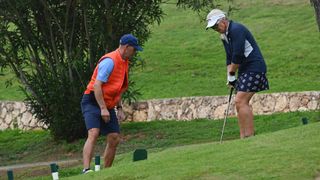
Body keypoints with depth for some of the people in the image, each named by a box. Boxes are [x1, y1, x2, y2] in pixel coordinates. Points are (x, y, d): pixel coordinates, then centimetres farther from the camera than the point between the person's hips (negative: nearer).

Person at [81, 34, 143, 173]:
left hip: (108, 106, 9)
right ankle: (86, 169, -34)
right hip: (93, 103, -9)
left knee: (114, 139, 4)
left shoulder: (124, 62, 14)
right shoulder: (110, 61, -17)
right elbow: (97, 85, -22)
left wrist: (119, 108, 16)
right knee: (93, 133, -24)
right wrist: (103, 109, -25)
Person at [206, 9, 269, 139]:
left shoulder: (236, 30, -16)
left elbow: (238, 55, -21)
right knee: (240, 103, 6)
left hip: (254, 68, -10)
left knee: (240, 102, -16)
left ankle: (250, 136, -15)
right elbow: (229, 58, 17)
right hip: (244, 70, 10)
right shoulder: (224, 35, 15)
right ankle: (243, 137, 6)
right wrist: (229, 77, 6)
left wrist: (231, 73, -9)